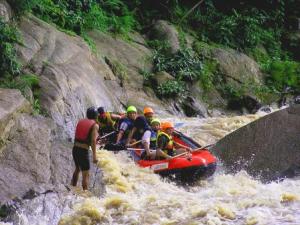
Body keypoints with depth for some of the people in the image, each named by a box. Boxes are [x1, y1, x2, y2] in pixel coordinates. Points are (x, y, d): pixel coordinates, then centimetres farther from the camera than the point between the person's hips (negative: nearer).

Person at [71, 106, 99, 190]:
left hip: (75, 148, 7)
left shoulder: (81, 121, 13)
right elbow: (93, 141, -15)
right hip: (83, 151, -7)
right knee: (86, 175, 0)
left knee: (77, 169, 29)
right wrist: (94, 156, -17)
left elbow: (77, 136, 15)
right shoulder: (95, 125, -5)